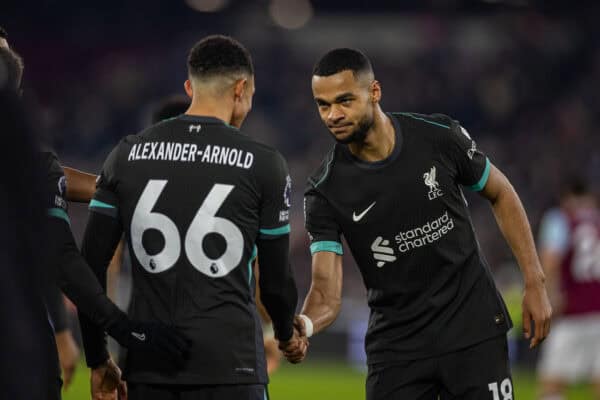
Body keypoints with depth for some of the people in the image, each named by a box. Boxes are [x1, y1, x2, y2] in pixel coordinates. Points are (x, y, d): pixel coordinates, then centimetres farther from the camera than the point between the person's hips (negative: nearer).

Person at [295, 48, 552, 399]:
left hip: (475, 330, 0)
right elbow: (327, 290, -15)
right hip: (396, 345, 0)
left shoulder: (440, 137, -9)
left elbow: (500, 194, 7)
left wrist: (535, 283, 4)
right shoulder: (325, 191, -10)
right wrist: (303, 325, -39)